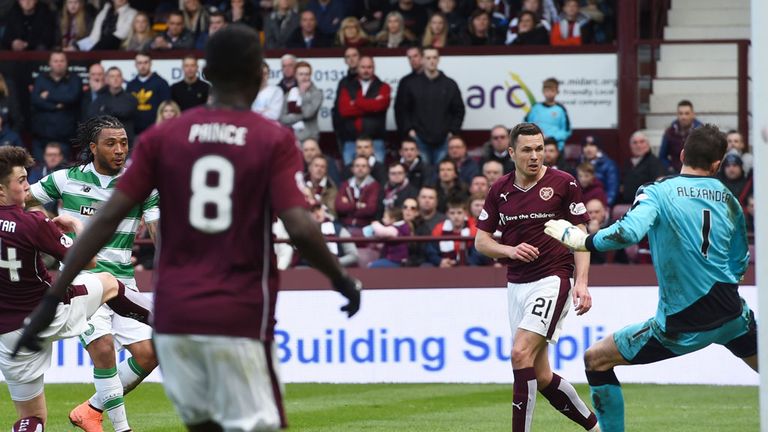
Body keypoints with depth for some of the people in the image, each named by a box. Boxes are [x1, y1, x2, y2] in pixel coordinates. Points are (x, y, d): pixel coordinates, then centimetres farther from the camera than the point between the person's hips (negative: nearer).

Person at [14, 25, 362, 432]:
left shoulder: (162, 137, 3)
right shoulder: (274, 140, -4)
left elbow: (107, 219, -2)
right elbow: (300, 228, -13)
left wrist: (54, 296, -1)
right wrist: (342, 281, 4)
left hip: (175, 314, 3)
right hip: (240, 317, -3)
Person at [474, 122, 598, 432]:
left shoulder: (563, 183, -3)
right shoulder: (500, 190, 8)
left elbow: (580, 237, -2)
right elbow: (481, 239, 12)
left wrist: (581, 283, -13)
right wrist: (510, 250, -8)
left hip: (552, 280, -5)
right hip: (516, 286, 5)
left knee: (521, 353, -22)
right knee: (541, 377, 5)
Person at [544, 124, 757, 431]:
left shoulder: (658, 193, -8)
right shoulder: (729, 200, 6)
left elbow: (629, 232, -26)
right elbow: (739, 264, 14)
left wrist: (581, 240, -12)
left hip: (681, 326, -4)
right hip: (732, 314, 4)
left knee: (596, 359, 12)